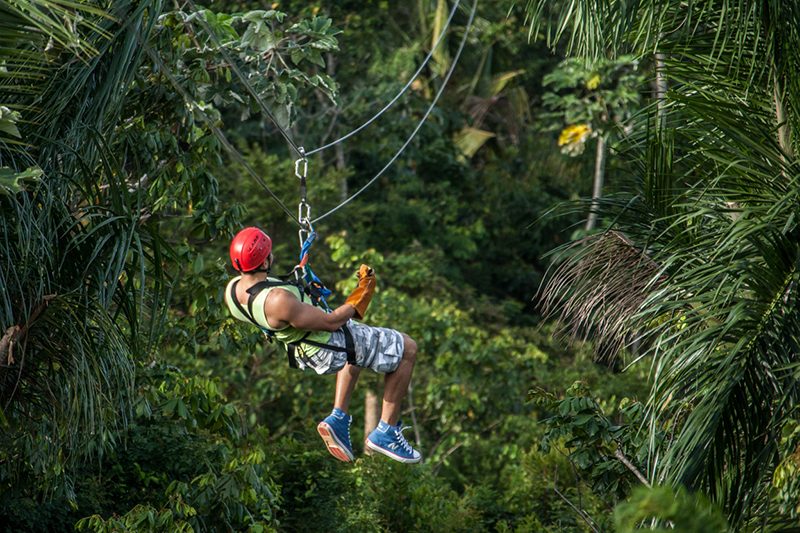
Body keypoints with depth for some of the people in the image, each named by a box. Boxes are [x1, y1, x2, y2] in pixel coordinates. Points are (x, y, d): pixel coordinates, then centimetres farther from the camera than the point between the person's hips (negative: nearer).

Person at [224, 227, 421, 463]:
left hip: (301, 351, 9)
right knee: (407, 348, 11)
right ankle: (386, 432, 13)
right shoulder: (279, 302, -40)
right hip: (331, 349, -9)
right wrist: (363, 292, -14)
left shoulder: (232, 290, -15)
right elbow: (332, 322, -28)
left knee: (357, 347, 39)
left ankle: (338, 418, 25)